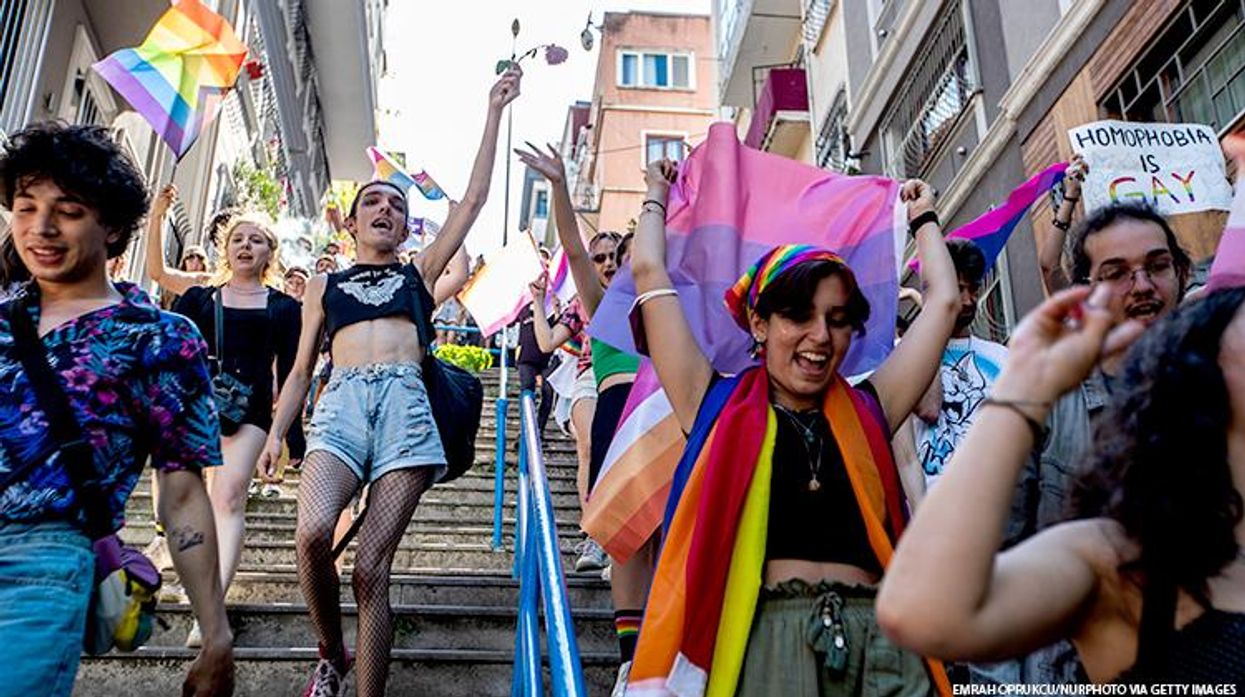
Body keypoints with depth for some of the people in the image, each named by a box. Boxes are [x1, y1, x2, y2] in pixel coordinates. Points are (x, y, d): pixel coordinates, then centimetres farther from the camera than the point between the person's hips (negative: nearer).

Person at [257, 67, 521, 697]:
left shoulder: (418, 272, 24)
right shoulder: (324, 284, 27)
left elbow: (474, 198, 21)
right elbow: (302, 369, 23)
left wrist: (494, 112, 22)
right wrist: (276, 433, 8)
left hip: (406, 402, 0)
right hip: (342, 400, 1)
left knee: (372, 568, -11)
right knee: (313, 535, -25)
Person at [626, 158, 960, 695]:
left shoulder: (866, 411, 17)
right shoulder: (720, 405, 10)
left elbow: (943, 300, 24)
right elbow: (650, 273, 14)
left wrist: (922, 217, 39)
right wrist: (658, 196, 30)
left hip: (880, 645, 4)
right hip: (761, 641, -3)